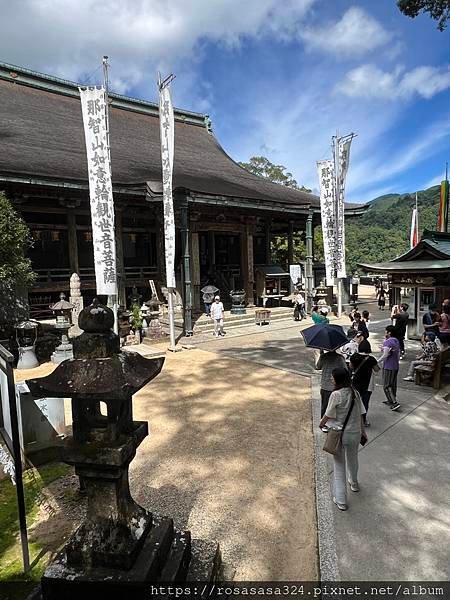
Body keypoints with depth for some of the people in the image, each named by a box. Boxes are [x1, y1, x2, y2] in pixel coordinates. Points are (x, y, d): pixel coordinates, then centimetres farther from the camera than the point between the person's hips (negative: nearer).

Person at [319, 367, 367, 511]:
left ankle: (341, 500, 17)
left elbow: (328, 415, -15)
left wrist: (321, 423, 5)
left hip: (339, 434, -5)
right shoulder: (355, 393, -6)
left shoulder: (336, 394, -23)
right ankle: (354, 484, 54)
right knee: (352, 460, 29)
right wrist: (363, 431, 15)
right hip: (355, 433, 5)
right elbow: (360, 414, 1)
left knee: (339, 465, 10)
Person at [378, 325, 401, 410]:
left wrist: (377, 361, -14)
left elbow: (385, 355, -24)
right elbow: (398, 354, 16)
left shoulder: (387, 342, -20)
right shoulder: (396, 341, 8)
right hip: (396, 366, 9)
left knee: (387, 386, -3)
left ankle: (395, 403, -5)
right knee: (393, 384, 18)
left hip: (388, 367, -9)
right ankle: (391, 400, 30)